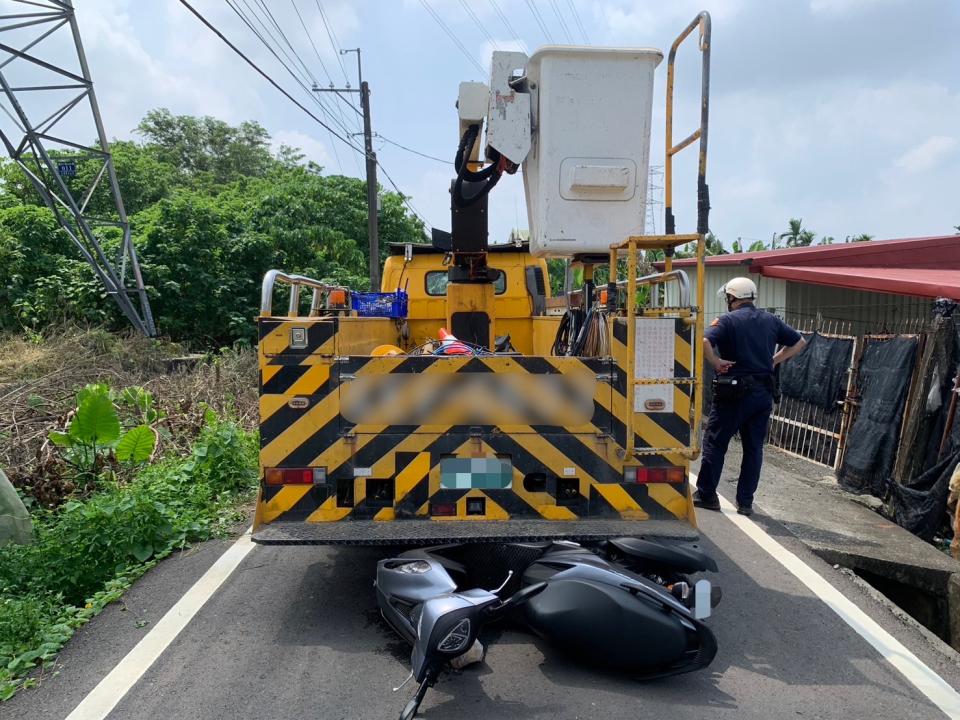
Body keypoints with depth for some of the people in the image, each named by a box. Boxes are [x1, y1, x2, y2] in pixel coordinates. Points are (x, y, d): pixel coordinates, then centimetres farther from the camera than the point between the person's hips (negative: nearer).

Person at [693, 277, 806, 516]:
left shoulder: (728, 320, -7)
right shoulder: (771, 320, 10)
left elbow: (703, 342, -24)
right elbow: (799, 342, 18)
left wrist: (716, 363, -11)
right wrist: (774, 360, 14)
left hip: (734, 391, -5)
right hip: (764, 392, 5)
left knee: (715, 442, 6)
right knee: (754, 447, 10)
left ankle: (706, 495, 10)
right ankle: (746, 501, 14)